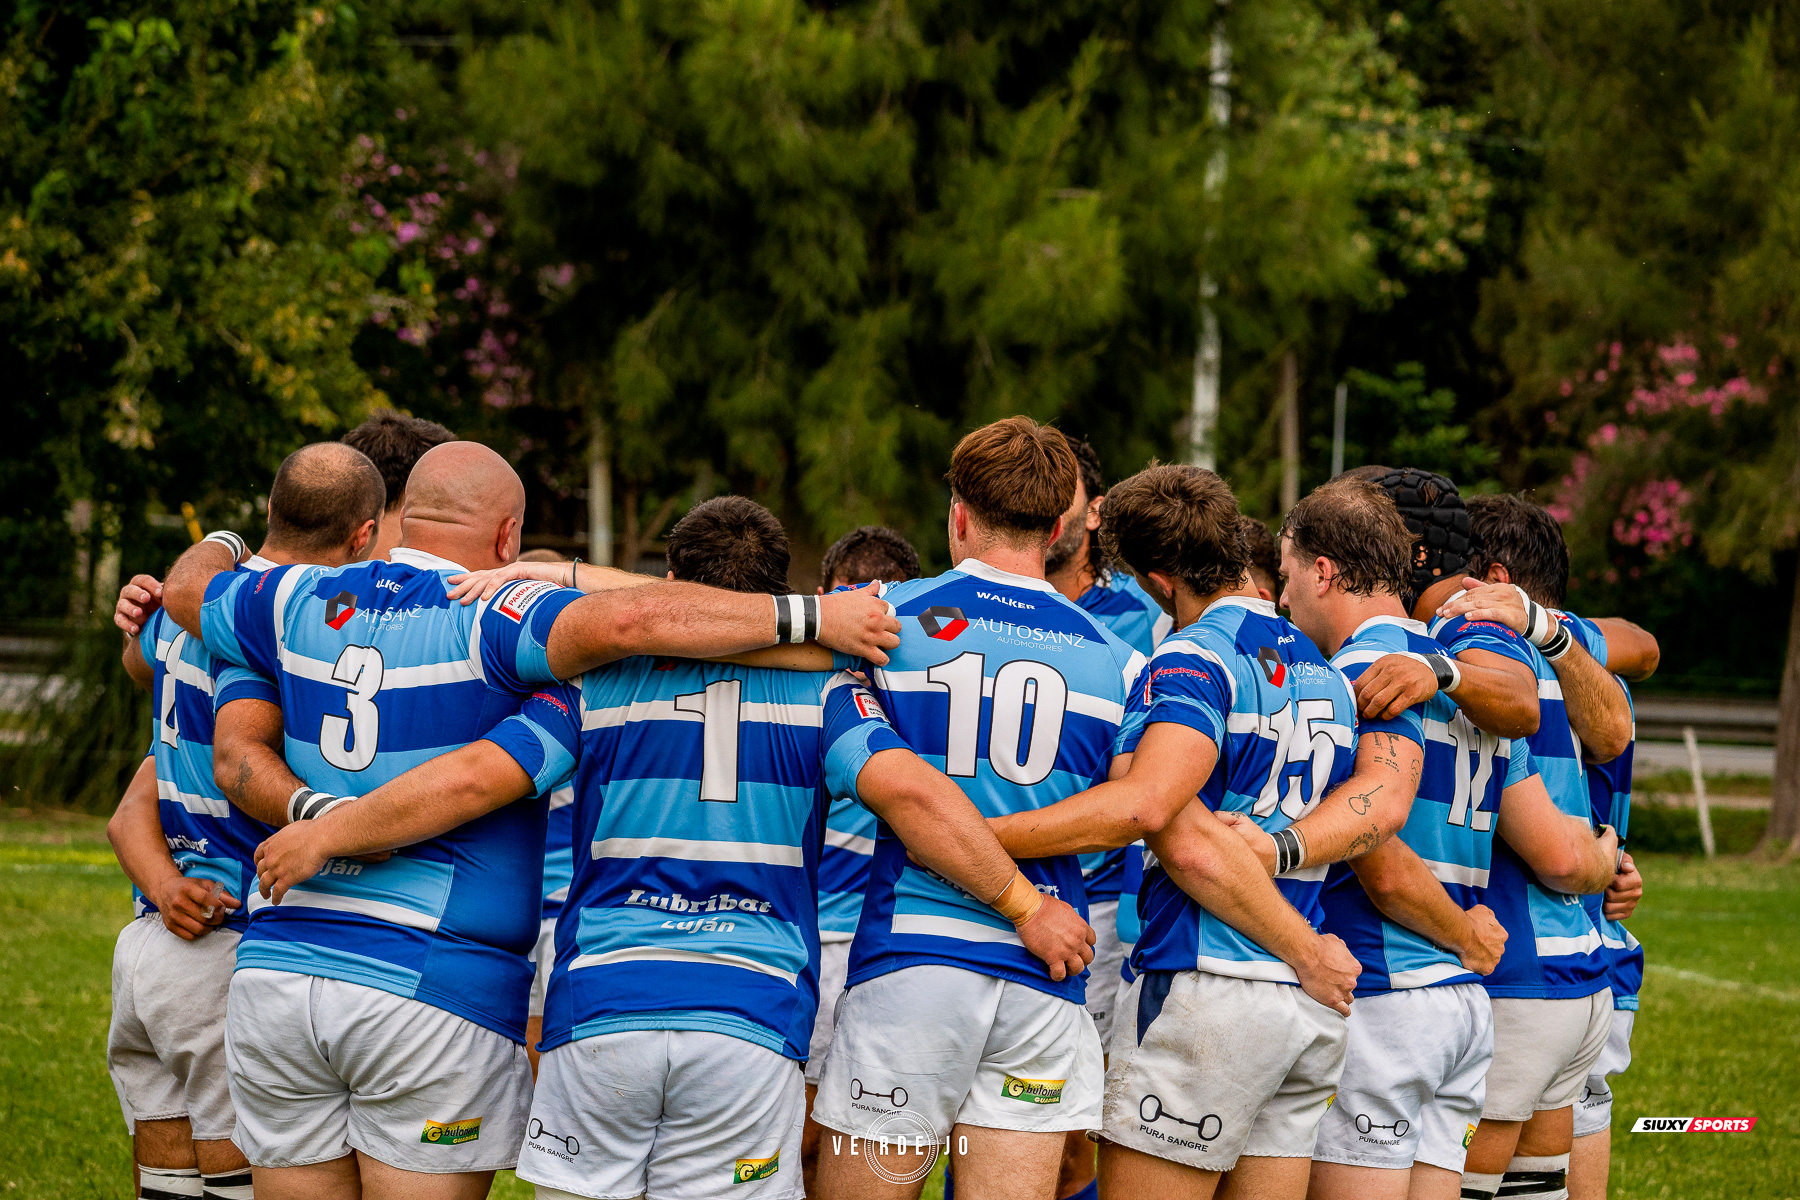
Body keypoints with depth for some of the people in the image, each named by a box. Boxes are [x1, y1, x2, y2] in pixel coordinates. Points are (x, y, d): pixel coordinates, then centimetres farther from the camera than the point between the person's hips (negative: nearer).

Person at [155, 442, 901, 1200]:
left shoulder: (304, 602, 9)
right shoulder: (486, 620, -8)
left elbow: (185, 588, 29)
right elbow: (624, 621, -27)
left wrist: (222, 546, 52)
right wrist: (806, 616, -22)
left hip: (277, 972, 5)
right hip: (432, 994, -5)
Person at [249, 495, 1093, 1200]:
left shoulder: (597, 684, 9)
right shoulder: (817, 690, 7)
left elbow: (471, 779, 0)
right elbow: (911, 793, -7)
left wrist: (322, 837, 10)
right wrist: (1026, 904, -2)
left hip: (597, 1013, 0)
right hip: (752, 1017, 0)